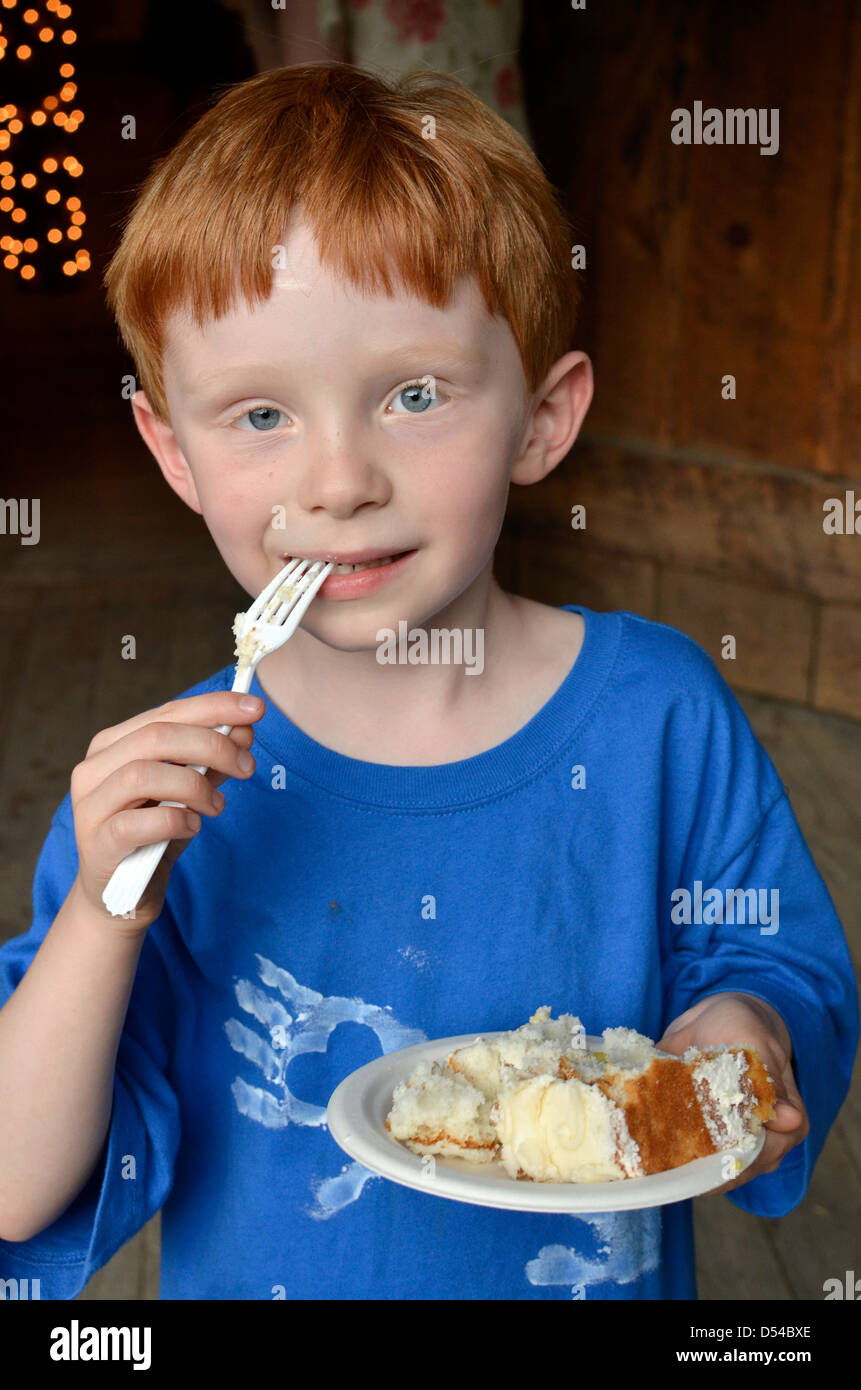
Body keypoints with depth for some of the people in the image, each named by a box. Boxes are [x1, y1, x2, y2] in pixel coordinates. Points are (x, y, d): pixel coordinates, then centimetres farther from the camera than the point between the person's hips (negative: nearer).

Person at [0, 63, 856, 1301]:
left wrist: (744, 1027, -23)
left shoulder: (660, 715, -17)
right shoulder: (163, 783, -18)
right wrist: (103, 912, -31)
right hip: (258, 1281, 0)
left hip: (606, 1275, 1)